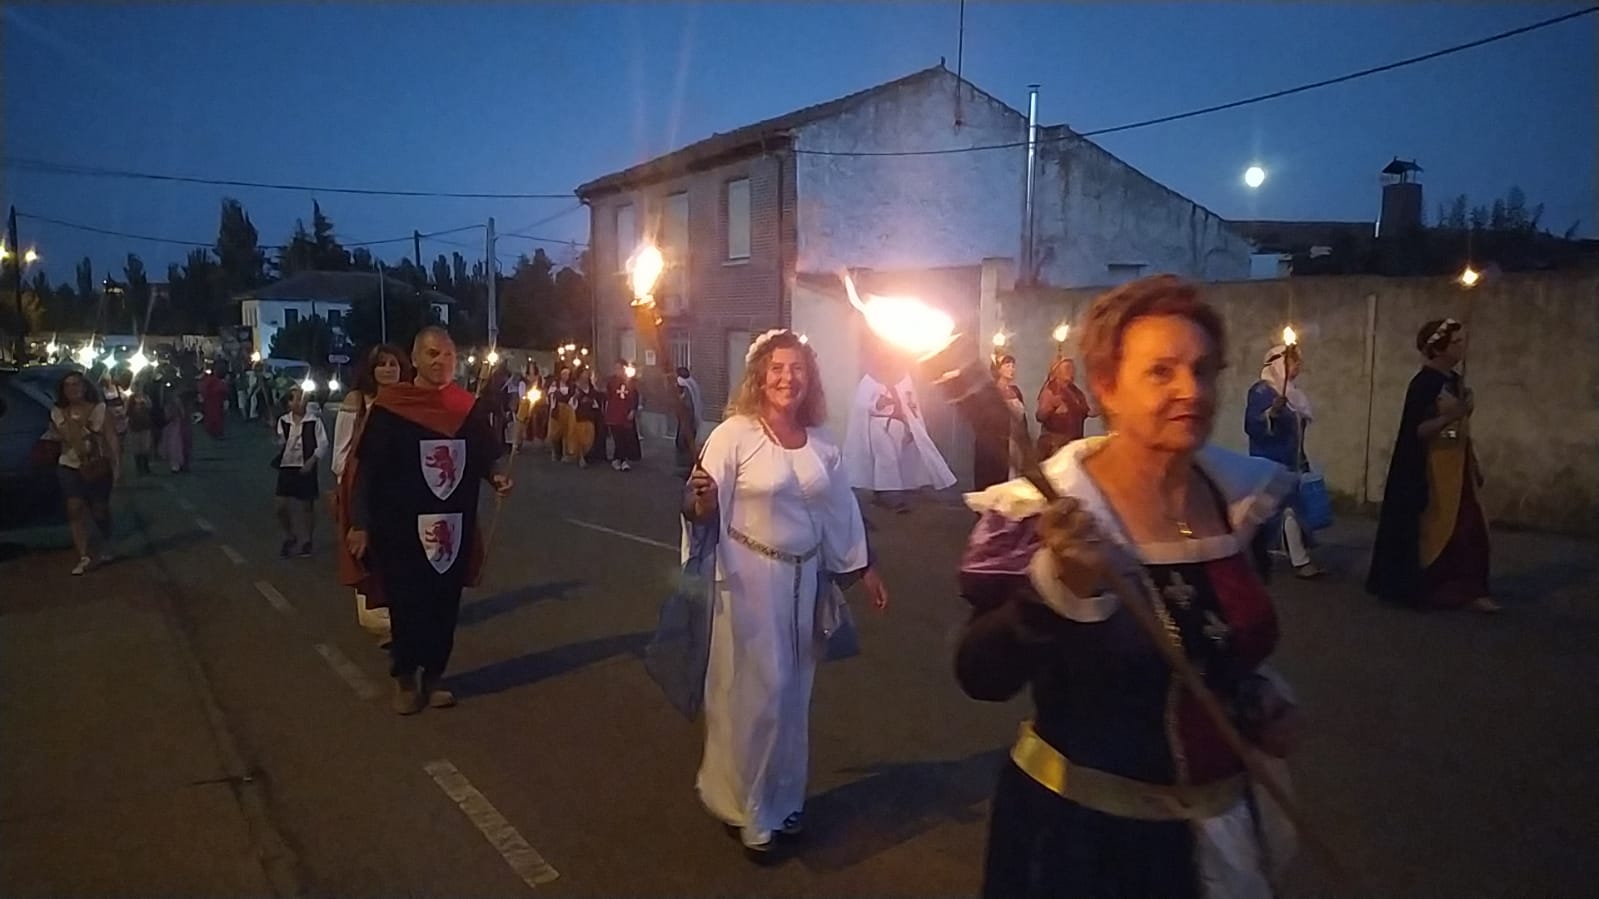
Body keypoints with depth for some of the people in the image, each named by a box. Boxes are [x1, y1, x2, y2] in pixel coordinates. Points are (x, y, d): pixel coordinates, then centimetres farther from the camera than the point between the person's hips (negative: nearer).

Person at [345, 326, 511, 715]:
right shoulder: (389, 407, -9)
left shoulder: (470, 408, 2)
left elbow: (483, 459, 11)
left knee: (445, 605, 10)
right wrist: (360, 524, -10)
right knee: (406, 605, 5)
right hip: (401, 527, -3)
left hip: (454, 526, 3)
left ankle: (433, 678, 26)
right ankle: (405, 679, 25)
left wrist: (496, 479, -11)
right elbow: (367, 468, -8)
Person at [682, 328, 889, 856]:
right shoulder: (734, 433, -13)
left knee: (793, 688, 16)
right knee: (756, 689, 3)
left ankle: (784, 799, 35)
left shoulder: (821, 441, 2)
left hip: (804, 576, 5)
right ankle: (748, 810, 23)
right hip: (751, 576, -5)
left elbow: (841, 508, 12)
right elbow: (702, 513, -16)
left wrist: (864, 567, 15)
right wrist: (699, 503, -38)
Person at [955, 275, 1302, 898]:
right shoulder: (1051, 512, -20)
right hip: (1080, 829, -5)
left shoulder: (1239, 494, -3)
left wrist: (1260, 691, -2)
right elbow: (982, 678, -26)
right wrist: (1060, 585, -39)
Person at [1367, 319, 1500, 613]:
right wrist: (1453, 415, -29)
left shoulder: (1456, 380, 11)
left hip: (1457, 467, 8)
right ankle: (1421, 588, 13)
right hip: (1431, 468, -8)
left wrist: (1475, 463, 17)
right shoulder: (1423, 383, -14)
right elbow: (1416, 430, -20)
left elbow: (1463, 430, 16)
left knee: (1469, 529, 5)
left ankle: (1467, 589, 12)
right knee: (1432, 528, 0)